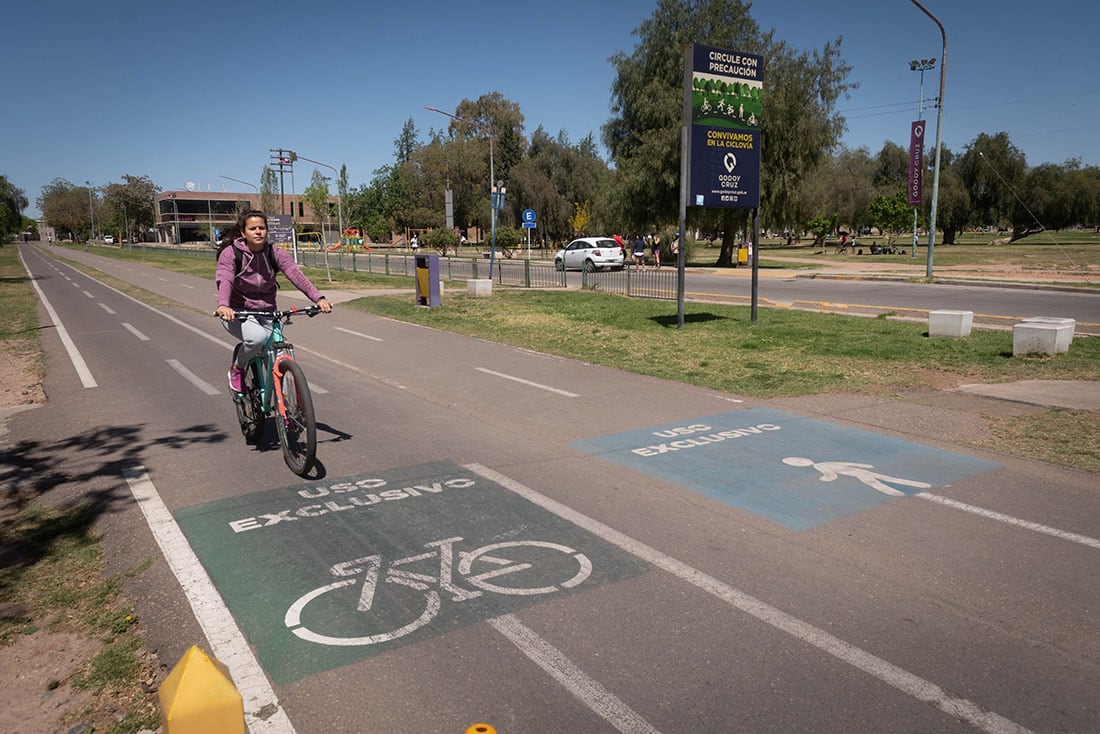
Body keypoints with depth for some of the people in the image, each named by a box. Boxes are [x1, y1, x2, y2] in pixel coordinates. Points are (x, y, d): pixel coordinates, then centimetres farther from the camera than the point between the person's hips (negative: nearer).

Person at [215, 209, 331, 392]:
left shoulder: (275, 254, -4)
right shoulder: (230, 253, -11)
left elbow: (296, 274, -21)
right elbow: (224, 281, -28)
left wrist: (318, 298, -38)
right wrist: (223, 305, -51)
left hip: (266, 314, 3)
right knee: (257, 337, -34)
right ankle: (236, 368, -3)